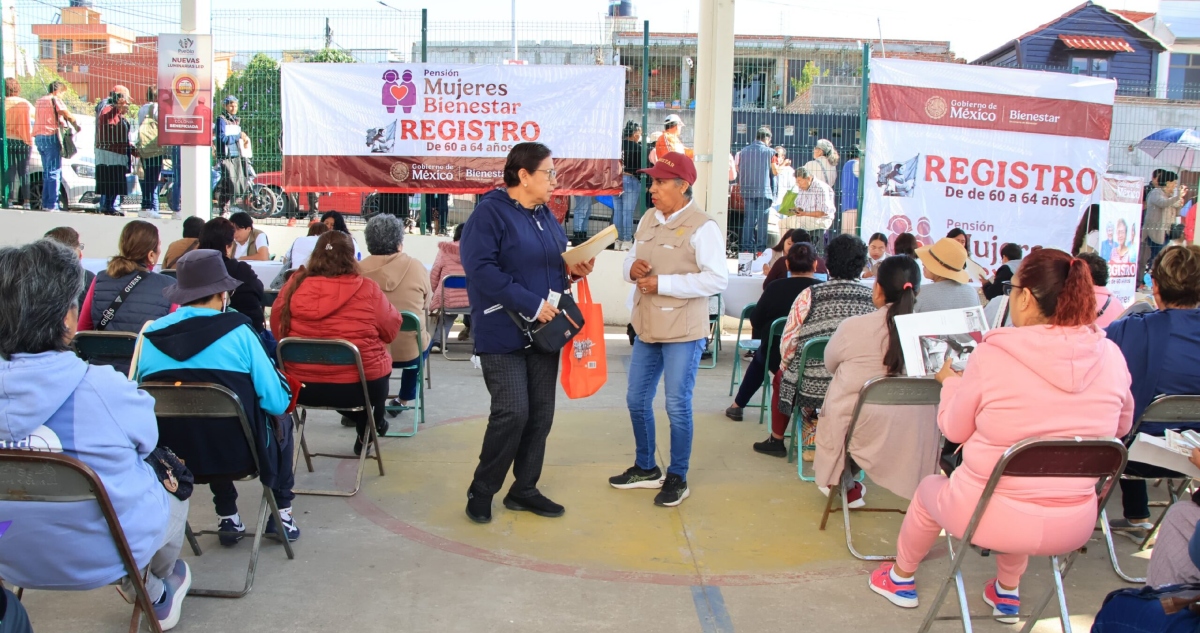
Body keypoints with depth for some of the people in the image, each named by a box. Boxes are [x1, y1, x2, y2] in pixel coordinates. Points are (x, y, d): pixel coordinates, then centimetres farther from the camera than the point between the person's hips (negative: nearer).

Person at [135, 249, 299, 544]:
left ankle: (228, 517, 37)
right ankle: (281, 513, 30)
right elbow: (277, 401, -15)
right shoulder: (237, 331, -17)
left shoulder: (150, 335, -9)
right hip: (237, 453, -3)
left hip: (172, 459, 3)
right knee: (282, 422, 28)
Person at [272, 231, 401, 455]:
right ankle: (370, 428, 50)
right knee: (378, 363, 32)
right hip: (358, 386, -2)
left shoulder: (294, 286, -7)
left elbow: (277, 331, 8)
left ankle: (362, 422, 48)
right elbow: (391, 331, 1)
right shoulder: (367, 289, -13)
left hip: (301, 387, 2)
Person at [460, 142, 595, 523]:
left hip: (543, 332, 8)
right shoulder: (490, 212, -11)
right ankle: (481, 491, 8)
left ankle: (524, 489, 21)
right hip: (502, 333, -8)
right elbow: (480, 268, -21)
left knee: (541, 413, 8)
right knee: (512, 412, -12)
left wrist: (572, 268, 1)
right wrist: (530, 303, -22)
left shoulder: (546, 217, 14)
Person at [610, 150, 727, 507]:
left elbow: (718, 279, -21)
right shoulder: (648, 221, 10)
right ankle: (646, 468, 33)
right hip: (647, 329, 8)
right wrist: (632, 268, -7)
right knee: (637, 400, 14)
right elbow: (630, 260, 19)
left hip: (683, 332, -8)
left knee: (678, 406, 0)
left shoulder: (701, 227, -14)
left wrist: (663, 283, -23)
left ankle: (677, 479, 17)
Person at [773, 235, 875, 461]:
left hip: (812, 389, -3)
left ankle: (776, 439, 41)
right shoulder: (874, 299, -5)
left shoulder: (810, 295, -11)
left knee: (782, 376, 30)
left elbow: (788, 341, -6)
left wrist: (785, 365, 14)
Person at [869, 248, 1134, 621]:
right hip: (1075, 528, 4)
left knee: (929, 488, 30)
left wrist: (950, 382, 15)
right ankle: (1007, 592, 46)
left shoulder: (993, 356, -18)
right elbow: (1121, 426, 10)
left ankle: (901, 579, 51)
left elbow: (954, 430, -3)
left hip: (992, 519, -3)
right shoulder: (1110, 356, -9)